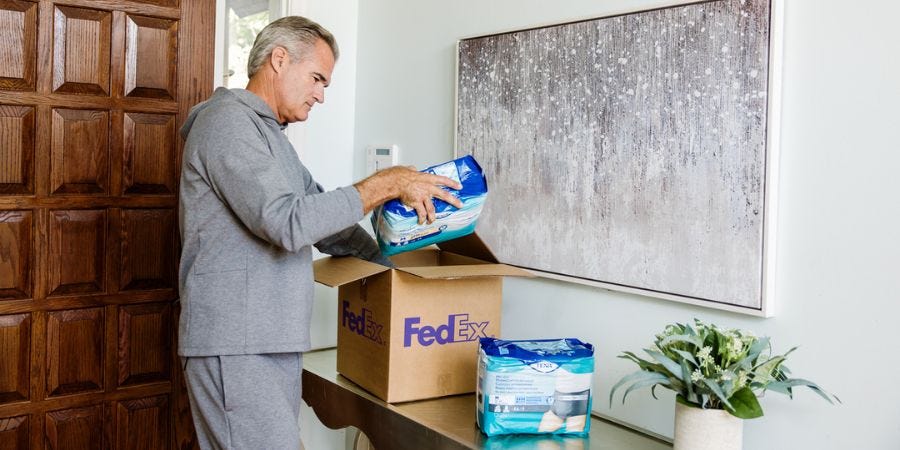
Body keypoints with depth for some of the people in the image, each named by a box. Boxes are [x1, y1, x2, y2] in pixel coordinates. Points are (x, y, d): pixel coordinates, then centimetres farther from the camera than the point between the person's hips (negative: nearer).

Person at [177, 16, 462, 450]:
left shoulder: (272, 136, 22)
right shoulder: (228, 122, -10)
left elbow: (322, 220, 22)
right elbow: (289, 223, -22)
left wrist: (394, 262, 14)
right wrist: (387, 184, -17)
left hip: (273, 344, 9)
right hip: (235, 348, -9)